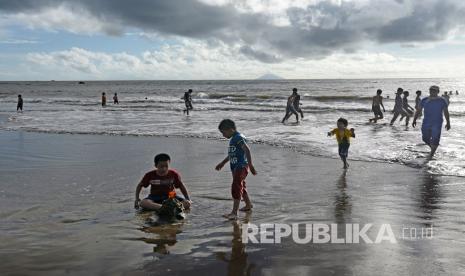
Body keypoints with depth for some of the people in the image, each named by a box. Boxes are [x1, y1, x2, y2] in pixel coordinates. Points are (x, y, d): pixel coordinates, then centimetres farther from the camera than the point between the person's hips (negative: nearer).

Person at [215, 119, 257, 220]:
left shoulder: (239, 138, -16)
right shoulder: (233, 139, 15)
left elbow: (247, 150, -24)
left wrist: (250, 165, -29)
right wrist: (222, 163, 35)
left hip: (241, 166, -10)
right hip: (235, 167, 10)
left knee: (236, 188, -11)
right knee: (241, 187, 21)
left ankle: (234, 213, -11)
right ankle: (248, 205, 39)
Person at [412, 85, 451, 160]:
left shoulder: (442, 101, 0)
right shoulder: (424, 100, 4)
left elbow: (446, 112, 2)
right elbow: (418, 111, 7)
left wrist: (448, 122, -1)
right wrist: (414, 120, 1)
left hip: (437, 124, -3)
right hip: (426, 123, 3)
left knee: (435, 139, -9)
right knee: (425, 139, 8)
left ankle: (431, 155, 3)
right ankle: (433, 148, 37)